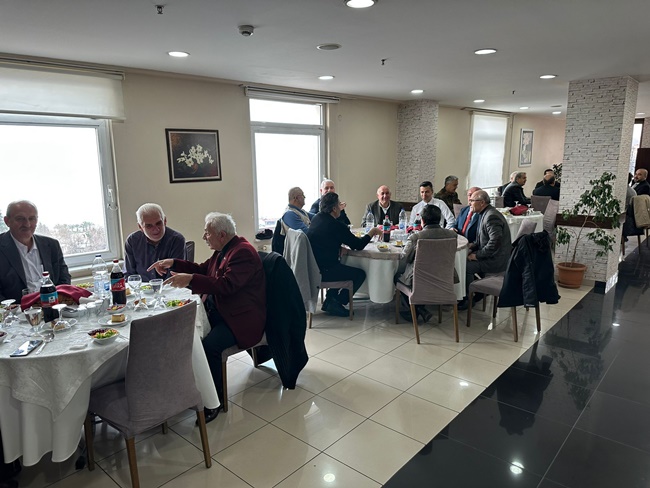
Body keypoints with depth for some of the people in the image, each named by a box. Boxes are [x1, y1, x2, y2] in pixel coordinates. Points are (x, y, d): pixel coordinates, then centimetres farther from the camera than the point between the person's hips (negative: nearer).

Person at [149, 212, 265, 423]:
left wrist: (190, 279, -31)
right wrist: (173, 263, 11)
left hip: (241, 317, -10)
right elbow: (202, 270, 21)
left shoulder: (243, 252, -19)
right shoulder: (223, 250, 12)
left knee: (209, 346, -29)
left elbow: (226, 286, -30)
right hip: (218, 309, 10)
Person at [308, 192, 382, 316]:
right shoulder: (335, 225, -20)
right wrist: (372, 232, 5)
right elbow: (358, 245, -11)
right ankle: (335, 304, 8)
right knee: (360, 274, 4)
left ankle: (330, 301, 28)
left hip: (311, 266, 9)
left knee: (344, 267, 30)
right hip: (323, 271, -9)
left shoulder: (317, 218, 6)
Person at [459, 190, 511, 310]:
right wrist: (473, 246, 5)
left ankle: (468, 299, 0)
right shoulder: (486, 214, 12)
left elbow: (495, 242, -29)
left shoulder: (491, 217, -21)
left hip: (496, 260, -10)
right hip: (493, 256, 10)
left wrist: (477, 255, -22)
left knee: (466, 266, -17)